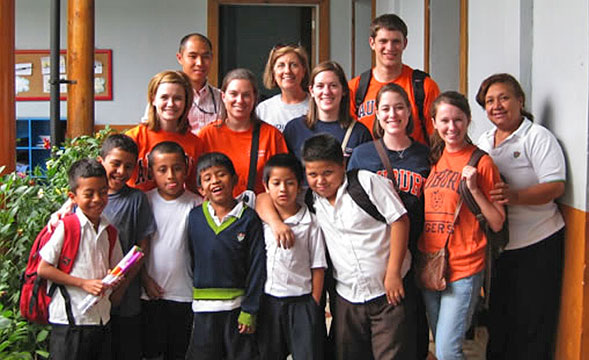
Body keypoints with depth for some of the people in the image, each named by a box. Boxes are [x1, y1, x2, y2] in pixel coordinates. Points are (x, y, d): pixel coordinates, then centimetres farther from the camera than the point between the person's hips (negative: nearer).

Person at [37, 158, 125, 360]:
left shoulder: (109, 231, 9)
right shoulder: (66, 227, -9)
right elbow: (43, 269, -10)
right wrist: (84, 283, -15)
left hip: (102, 319, 6)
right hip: (70, 320, -6)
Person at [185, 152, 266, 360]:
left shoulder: (248, 218, -4)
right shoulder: (195, 217, 2)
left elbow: (257, 266, -4)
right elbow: (190, 260, 8)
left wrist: (250, 310, -7)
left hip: (238, 305, -2)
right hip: (204, 307, 2)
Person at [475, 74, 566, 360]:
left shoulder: (538, 137, -9)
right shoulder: (484, 141, 12)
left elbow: (556, 186, -17)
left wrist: (516, 196, -32)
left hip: (537, 245, -6)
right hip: (497, 245, 6)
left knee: (531, 322, 0)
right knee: (498, 318, 15)